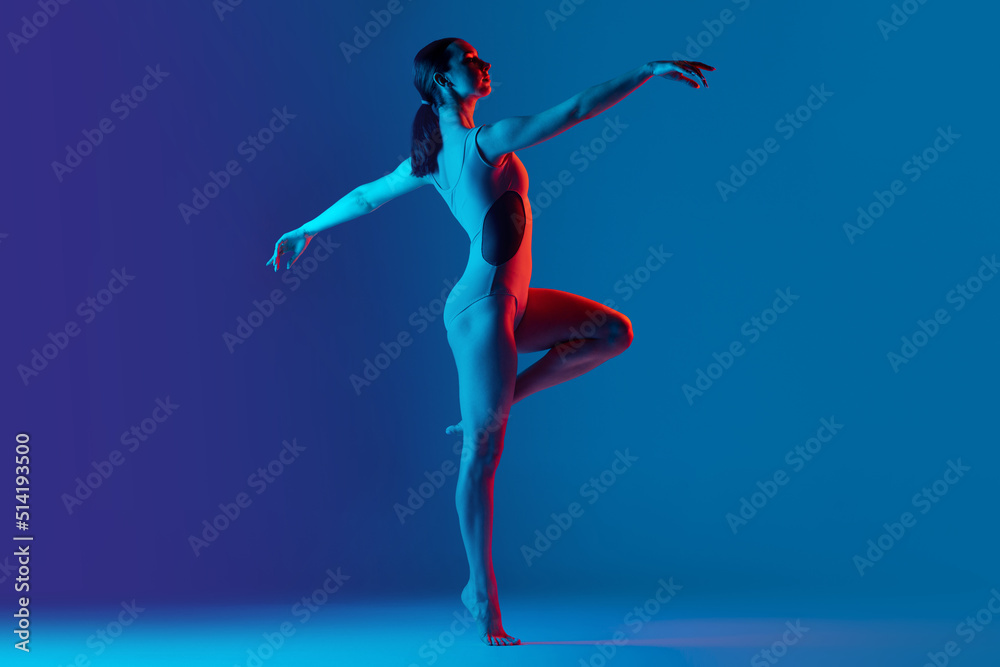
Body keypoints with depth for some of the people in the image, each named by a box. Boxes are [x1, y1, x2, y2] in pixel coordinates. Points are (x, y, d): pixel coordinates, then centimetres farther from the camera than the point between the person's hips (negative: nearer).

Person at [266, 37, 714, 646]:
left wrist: (305, 230, 34)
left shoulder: (434, 157, 10)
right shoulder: (485, 142, -16)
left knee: (613, 332, 14)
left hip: (508, 301, 9)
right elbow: (579, 108, -20)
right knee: (482, 453, 0)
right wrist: (651, 70, -14)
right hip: (483, 308, -9)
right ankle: (482, 590, 12)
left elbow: (366, 196, 20)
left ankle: (499, 401, 13)